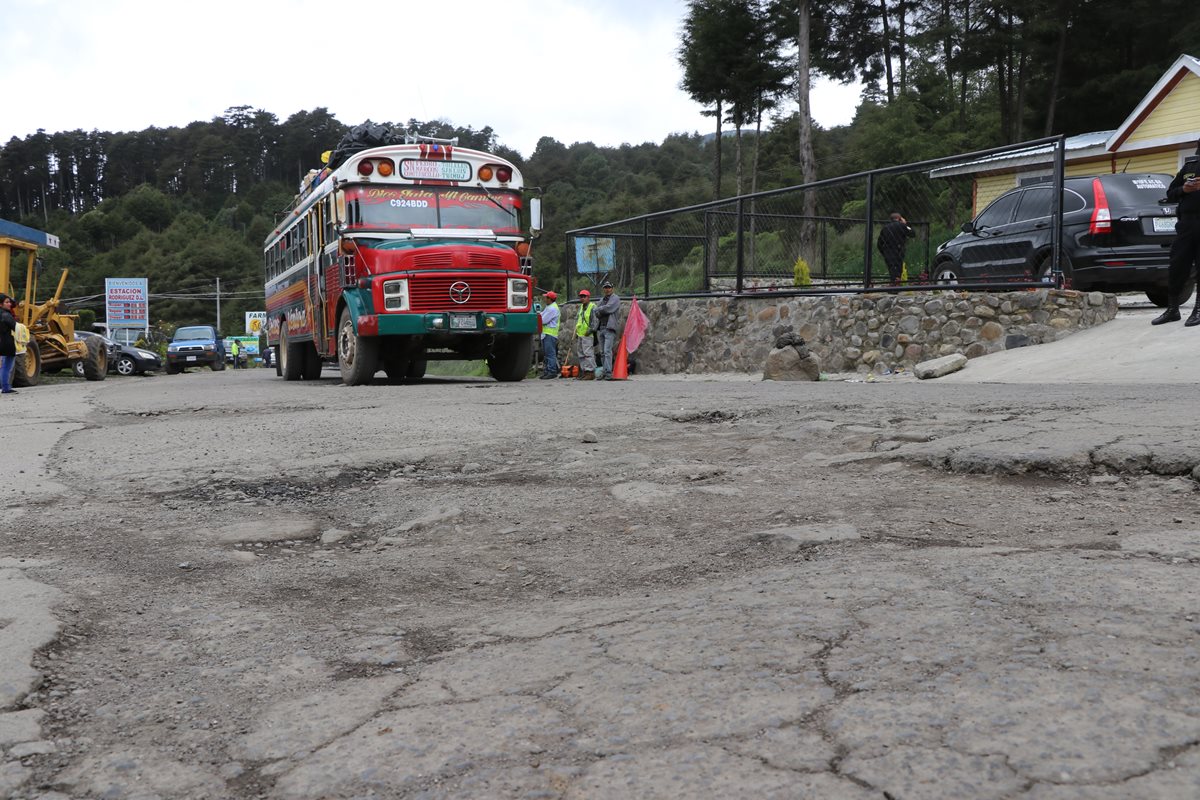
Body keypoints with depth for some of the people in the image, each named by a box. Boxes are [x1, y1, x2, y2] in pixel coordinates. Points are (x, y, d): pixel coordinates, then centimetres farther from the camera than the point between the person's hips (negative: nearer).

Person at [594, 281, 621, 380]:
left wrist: (599, 309, 2)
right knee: (602, 352, 6)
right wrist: (602, 310, -9)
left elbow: (608, 308, -13)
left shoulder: (615, 299, 1)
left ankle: (609, 372, -20)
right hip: (602, 327, 7)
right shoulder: (602, 300, 21)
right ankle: (604, 372, 10)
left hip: (610, 328, -7)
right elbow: (597, 313, 11)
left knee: (607, 351, -16)